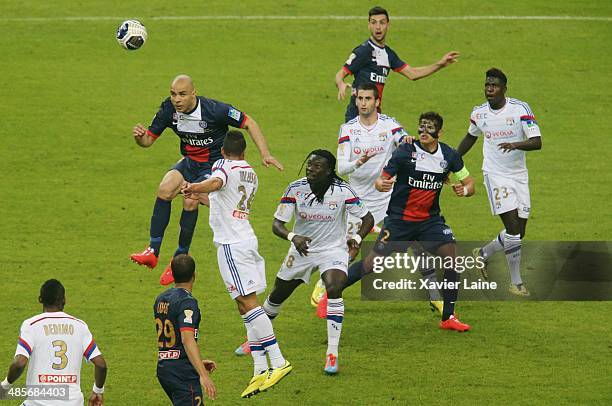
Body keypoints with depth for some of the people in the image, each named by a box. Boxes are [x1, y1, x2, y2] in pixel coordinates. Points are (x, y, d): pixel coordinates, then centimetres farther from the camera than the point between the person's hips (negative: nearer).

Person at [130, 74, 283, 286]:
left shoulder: (214, 110, -24)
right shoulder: (168, 110, -10)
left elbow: (248, 123, -13)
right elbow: (149, 139, -1)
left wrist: (265, 154, -21)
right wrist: (139, 136, -26)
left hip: (215, 165, -5)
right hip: (189, 163, 5)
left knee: (190, 200, -28)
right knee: (165, 189, -24)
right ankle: (152, 251, -21)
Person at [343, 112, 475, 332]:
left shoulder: (449, 156, -3)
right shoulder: (405, 152, -13)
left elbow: (469, 183, 8)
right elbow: (381, 180, -11)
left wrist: (464, 190, -16)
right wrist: (381, 184, -35)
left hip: (430, 219, 3)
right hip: (398, 220, -3)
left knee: (452, 256, -13)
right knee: (373, 263, -7)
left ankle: (448, 318, -2)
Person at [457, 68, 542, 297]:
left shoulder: (520, 109, -10)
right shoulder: (479, 113, -1)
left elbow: (537, 142, -17)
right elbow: (471, 137, 20)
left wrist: (515, 144, -36)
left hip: (519, 175, 1)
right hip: (495, 175, -1)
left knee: (518, 232, 5)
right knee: (513, 227, -14)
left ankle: (483, 254, 31)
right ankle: (516, 283, -6)